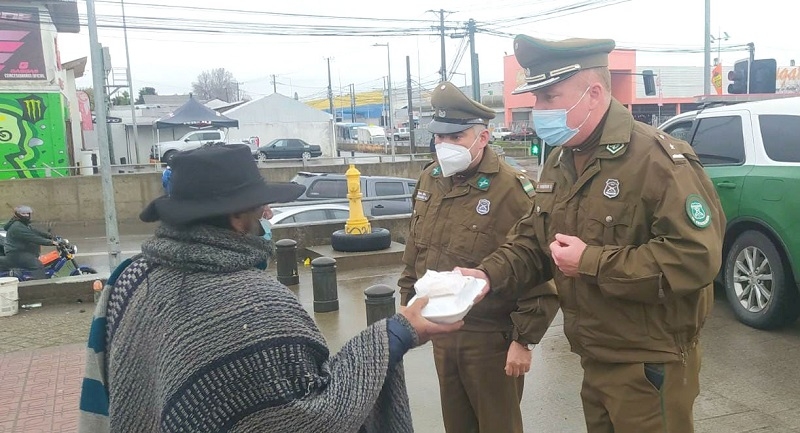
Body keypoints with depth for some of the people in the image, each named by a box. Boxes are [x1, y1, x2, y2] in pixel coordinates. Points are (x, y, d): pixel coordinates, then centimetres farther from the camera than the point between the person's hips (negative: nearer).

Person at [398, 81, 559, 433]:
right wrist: (407, 304, 16)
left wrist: (524, 339, -17)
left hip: (491, 336, -6)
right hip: (441, 328, 6)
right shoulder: (429, 180, 4)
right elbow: (415, 251, 14)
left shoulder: (510, 189, -19)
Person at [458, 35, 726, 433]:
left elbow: (696, 257, -29)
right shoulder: (559, 163, 6)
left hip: (650, 366, -7)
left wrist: (592, 262, -26)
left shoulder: (658, 159, -21)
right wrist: (489, 275, -9)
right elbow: (532, 241, 11)